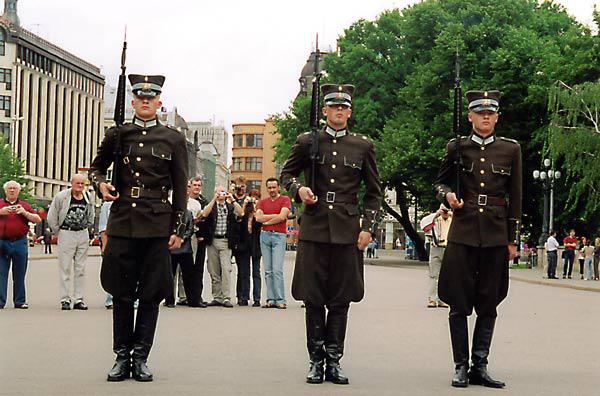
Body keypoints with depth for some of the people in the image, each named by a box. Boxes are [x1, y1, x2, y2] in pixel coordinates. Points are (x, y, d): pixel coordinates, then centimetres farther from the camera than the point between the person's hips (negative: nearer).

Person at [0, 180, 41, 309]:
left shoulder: (24, 205, 14)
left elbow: (38, 220, 7)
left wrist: (24, 213, -7)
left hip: (20, 243, 1)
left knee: (19, 274, 4)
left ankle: (20, 301, 10)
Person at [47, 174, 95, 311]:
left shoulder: (88, 197, 7)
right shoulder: (61, 196, -7)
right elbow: (51, 218, -2)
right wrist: (58, 233, -1)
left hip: (83, 234, 4)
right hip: (66, 234, -4)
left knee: (80, 268, 6)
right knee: (65, 268, -2)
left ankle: (79, 299, 10)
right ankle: (65, 300, 1)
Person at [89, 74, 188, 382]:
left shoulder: (173, 139, 6)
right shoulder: (117, 135, 9)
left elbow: (180, 189, 6)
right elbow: (96, 167, 22)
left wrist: (178, 229, 0)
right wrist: (100, 184, -2)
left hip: (157, 225, -1)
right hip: (122, 221, 1)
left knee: (151, 293, 2)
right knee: (121, 293, 4)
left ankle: (141, 357, 8)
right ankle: (122, 356, 12)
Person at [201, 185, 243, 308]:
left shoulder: (230, 207, 12)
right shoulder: (211, 206, 11)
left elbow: (241, 213, -5)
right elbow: (204, 214, -9)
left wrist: (232, 200, -9)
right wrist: (214, 199, -12)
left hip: (225, 242, -1)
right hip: (212, 241, 1)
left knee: (226, 269, -12)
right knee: (214, 271, 4)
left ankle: (226, 298, -12)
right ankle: (217, 297, 10)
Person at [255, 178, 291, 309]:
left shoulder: (285, 199, 4)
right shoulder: (262, 202, 15)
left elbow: (282, 216, -10)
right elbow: (258, 217, 0)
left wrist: (267, 221, -1)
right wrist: (276, 216, -5)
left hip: (279, 235, -4)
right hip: (265, 235, 4)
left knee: (277, 270, -11)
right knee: (268, 270, 3)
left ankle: (280, 300, -10)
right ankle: (270, 299, 4)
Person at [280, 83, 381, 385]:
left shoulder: (363, 146, 8)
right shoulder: (307, 142, 6)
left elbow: (374, 192, 12)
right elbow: (286, 173, 17)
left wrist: (368, 227, 2)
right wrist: (298, 189, -6)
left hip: (347, 232, 0)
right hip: (314, 229, 0)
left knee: (340, 300, 3)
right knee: (313, 299, 2)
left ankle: (334, 361, 11)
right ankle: (316, 360, 10)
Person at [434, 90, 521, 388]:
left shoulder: (510, 149, 7)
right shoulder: (457, 147, 5)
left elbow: (515, 197, 9)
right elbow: (440, 182, 15)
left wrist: (512, 240, 6)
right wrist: (447, 195, -9)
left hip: (496, 234, 1)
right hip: (463, 232, -1)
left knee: (489, 303, 4)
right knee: (459, 303, 0)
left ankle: (480, 366, 11)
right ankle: (461, 366, 8)